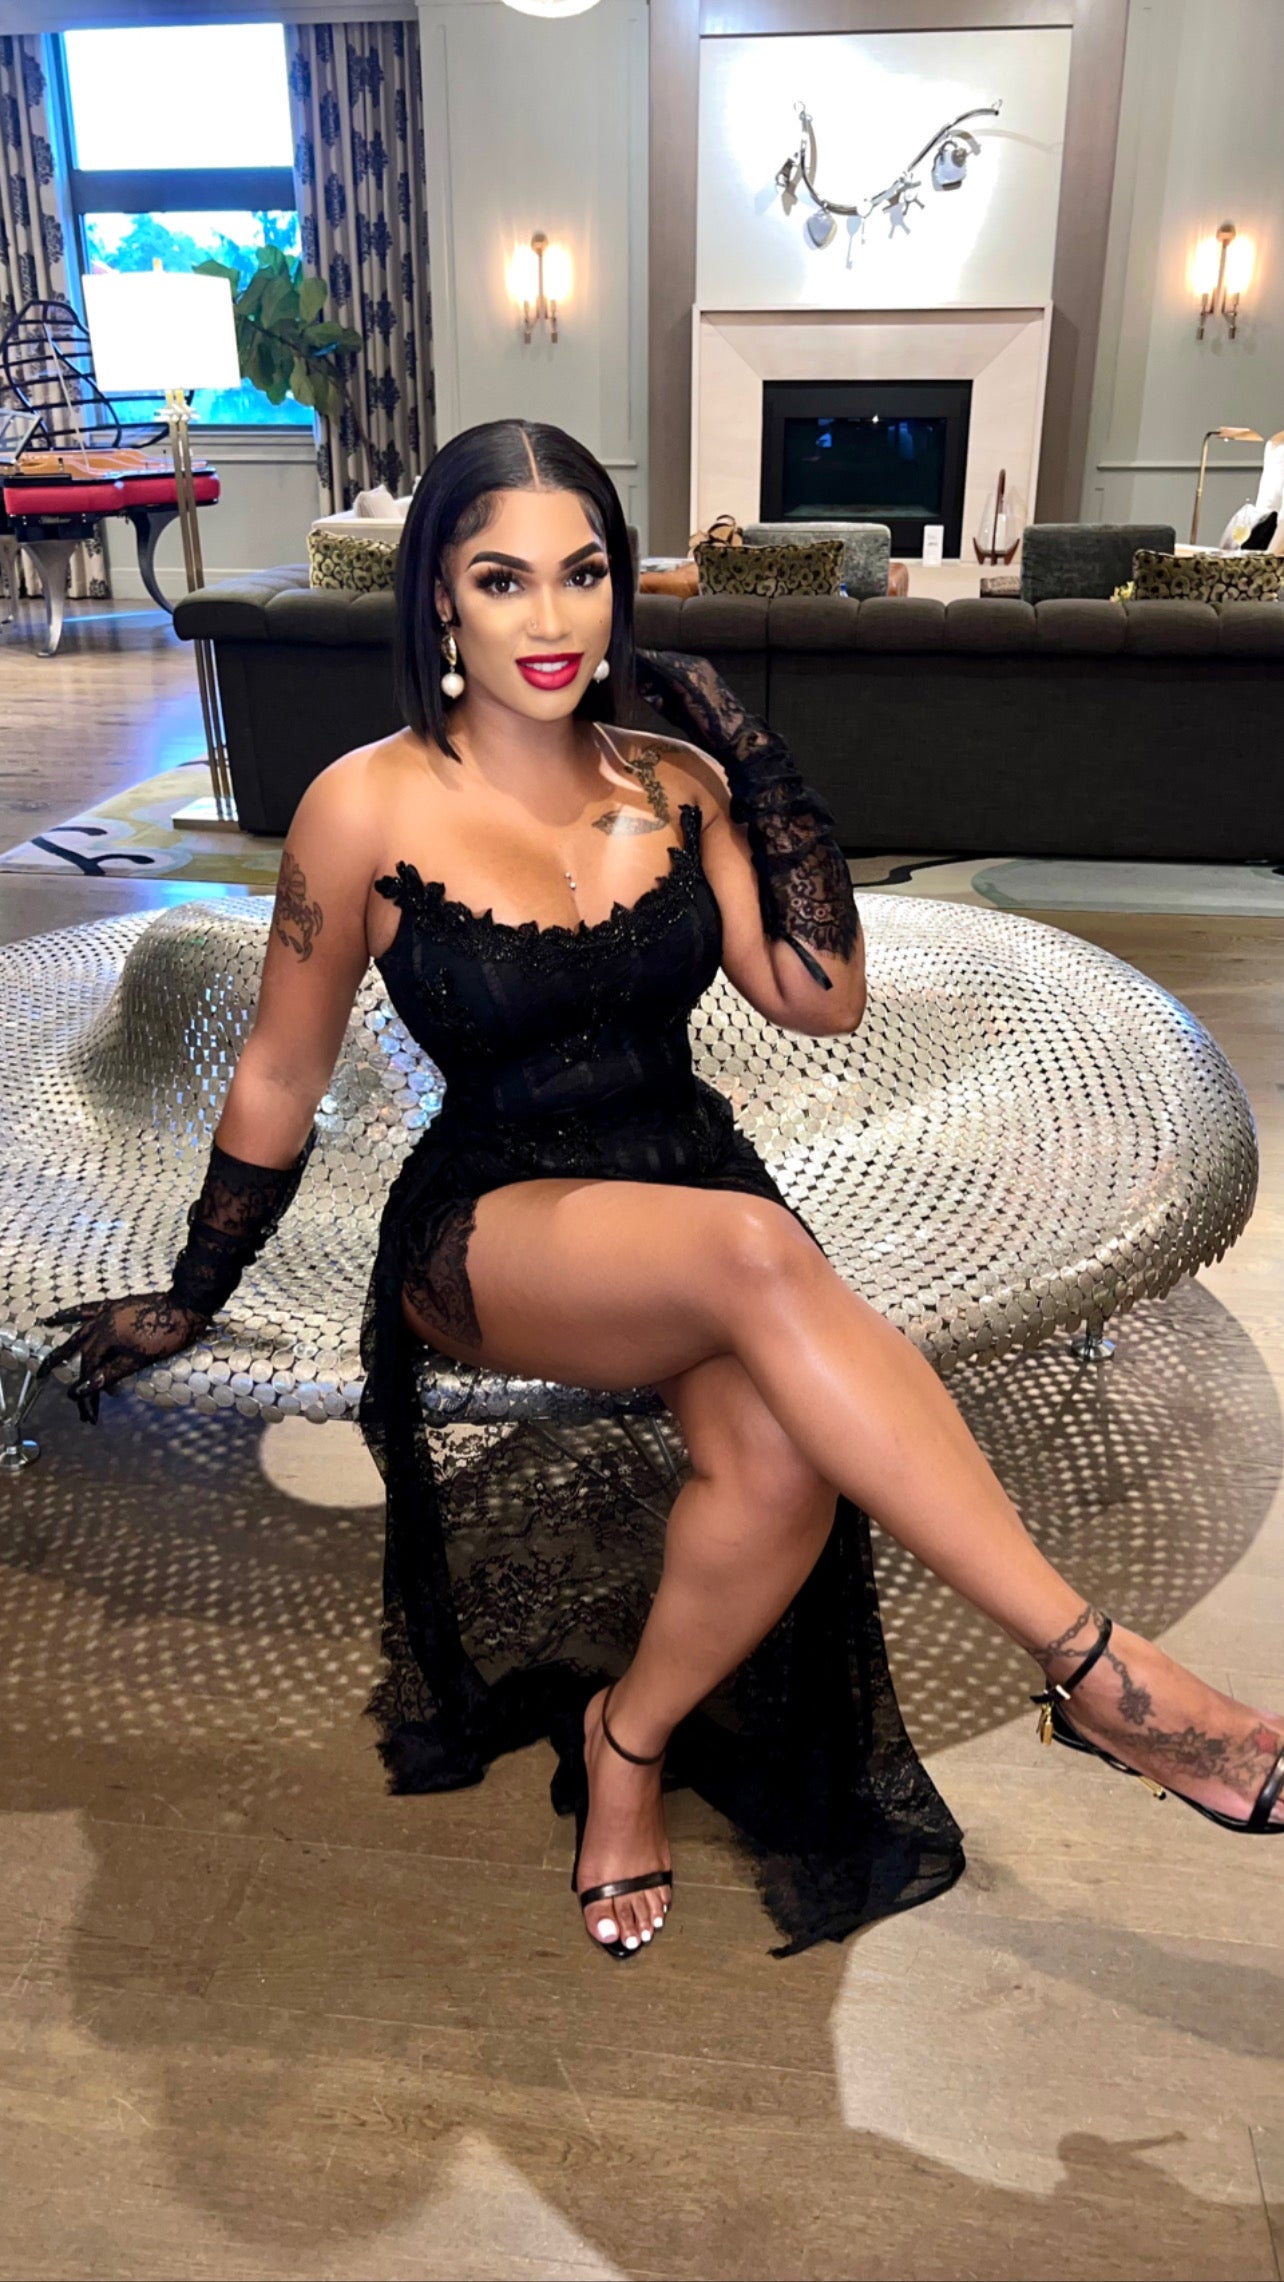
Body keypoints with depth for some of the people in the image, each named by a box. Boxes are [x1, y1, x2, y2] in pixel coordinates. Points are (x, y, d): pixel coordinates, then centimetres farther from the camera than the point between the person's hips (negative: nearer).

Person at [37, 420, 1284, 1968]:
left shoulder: (672, 779, 5)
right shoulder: (370, 808, -5)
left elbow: (823, 1001, 1)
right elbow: (280, 1078, 4)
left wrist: (760, 769, -5)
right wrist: (189, 1303, 12)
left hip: (696, 1181, 4)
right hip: (490, 1230, -3)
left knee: (784, 1460, -29)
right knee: (757, 1255, -37)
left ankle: (629, 1739, 2)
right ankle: (1094, 1667, -27)